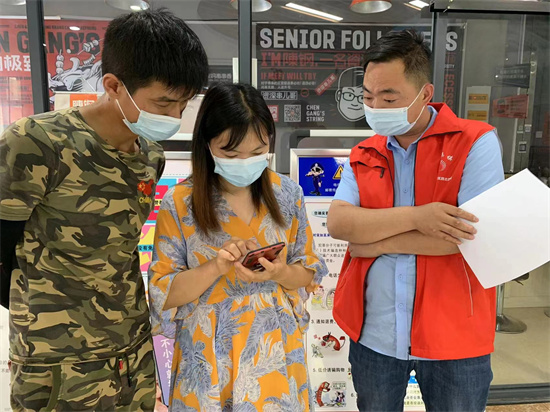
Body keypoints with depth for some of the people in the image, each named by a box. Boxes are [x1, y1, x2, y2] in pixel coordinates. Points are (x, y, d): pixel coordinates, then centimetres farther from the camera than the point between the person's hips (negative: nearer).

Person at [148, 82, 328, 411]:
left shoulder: (287, 194, -5)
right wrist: (216, 266, -23)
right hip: (208, 358, -1)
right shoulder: (180, 202, -11)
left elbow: (308, 273, 2)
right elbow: (163, 294, -8)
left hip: (275, 351, 2)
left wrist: (278, 273, -19)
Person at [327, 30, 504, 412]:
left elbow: (477, 234, -20)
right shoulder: (364, 155, 3)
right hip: (373, 334, 4)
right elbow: (338, 223, -9)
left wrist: (374, 241, -15)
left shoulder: (475, 143, -9)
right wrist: (414, 216, -23)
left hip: (453, 337, -3)